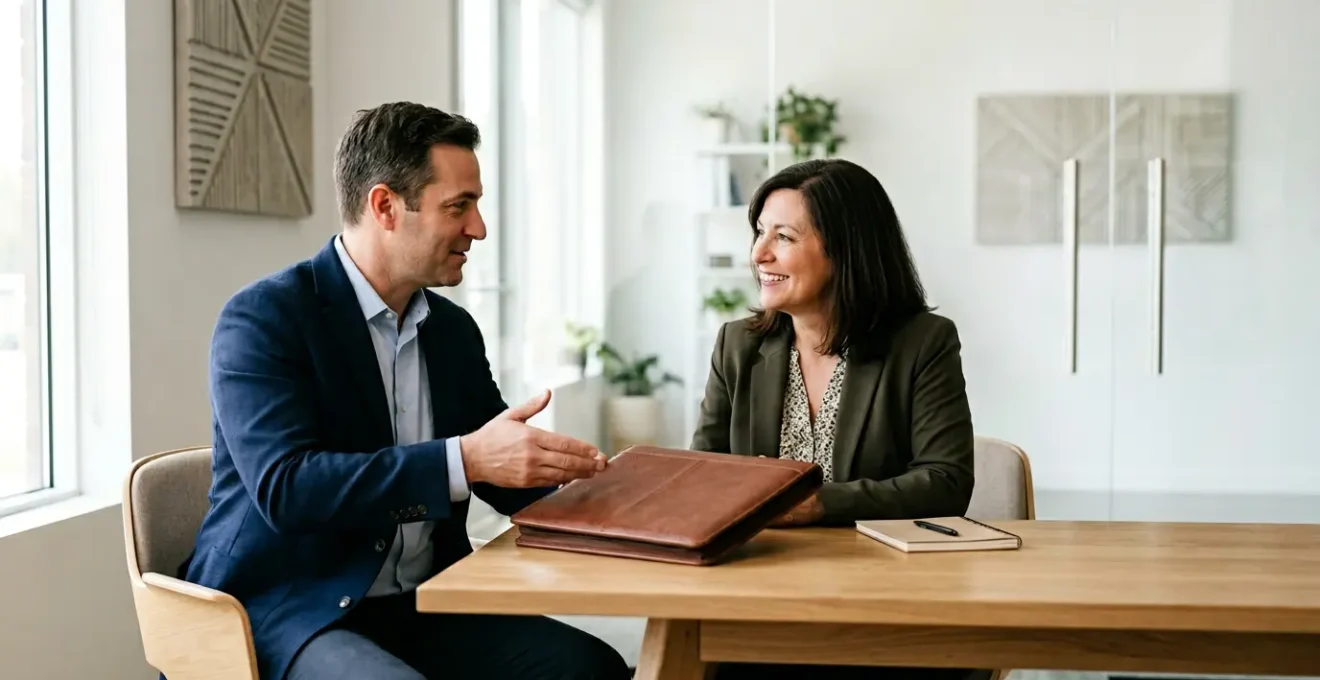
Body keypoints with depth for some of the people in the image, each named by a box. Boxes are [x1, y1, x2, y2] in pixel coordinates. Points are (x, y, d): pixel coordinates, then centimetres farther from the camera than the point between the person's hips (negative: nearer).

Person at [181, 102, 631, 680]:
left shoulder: (454, 329, 10)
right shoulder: (263, 318, -11)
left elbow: (507, 473, 14)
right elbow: (284, 486, -23)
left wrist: (573, 477, -8)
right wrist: (463, 459, -30)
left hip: (422, 607, 6)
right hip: (284, 611, -6)